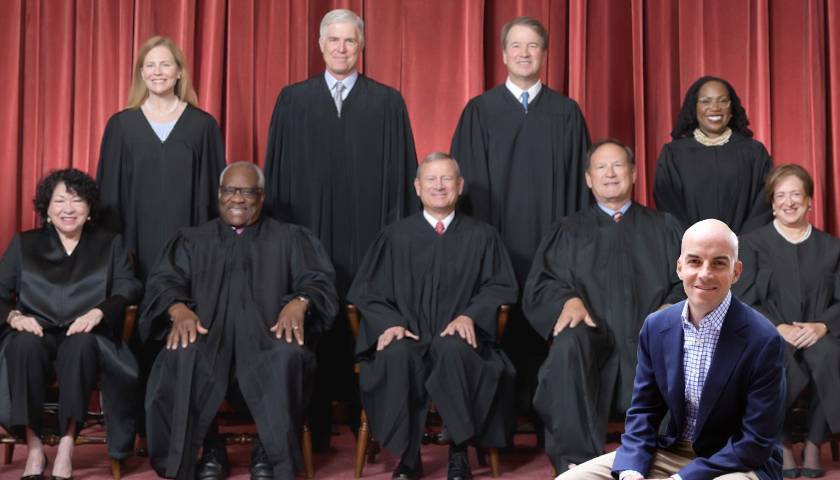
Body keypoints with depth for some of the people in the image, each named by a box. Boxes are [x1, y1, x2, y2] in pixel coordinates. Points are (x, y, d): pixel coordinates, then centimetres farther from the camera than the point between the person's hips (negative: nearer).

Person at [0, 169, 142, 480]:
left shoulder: (110, 244, 17)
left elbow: (128, 289, 2)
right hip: (36, 336, 1)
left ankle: (66, 447, -35)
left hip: (85, 340, -1)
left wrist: (99, 312, -19)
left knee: (81, 344, -37)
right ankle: (34, 448, -30)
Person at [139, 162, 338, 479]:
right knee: (181, 359, -35)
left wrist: (299, 302, -17)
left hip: (267, 333, 0)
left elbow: (317, 280, 8)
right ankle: (209, 448, -17)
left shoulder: (290, 238, 22)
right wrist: (179, 310, -16)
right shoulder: (192, 240, 24)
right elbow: (164, 281, 9)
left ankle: (270, 453, -19)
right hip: (206, 330, 1)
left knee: (288, 357, -37)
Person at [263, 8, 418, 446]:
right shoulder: (292, 100, 9)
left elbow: (401, 173, 4)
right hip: (307, 232, 1)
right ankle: (314, 426, 11)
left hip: (367, 234, -1)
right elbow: (276, 171, 9)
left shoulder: (388, 103, 6)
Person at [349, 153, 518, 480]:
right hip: (407, 338, 1)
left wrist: (470, 315, -11)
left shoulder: (482, 236, 15)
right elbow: (365, 291, 11)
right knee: (395, 353, -36)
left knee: (453, 349, -38)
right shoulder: (395, 237, 15)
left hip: (457, 339, 0)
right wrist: (389, 322, -10)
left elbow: (501, 286, 9)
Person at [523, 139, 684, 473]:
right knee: (568, 346, -36)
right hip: (592, 339, 0)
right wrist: (568, 299, -12)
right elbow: (539, 285, 11)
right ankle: (577, 463, -35)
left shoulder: (664, 227, 24)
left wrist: (671, 309, -11)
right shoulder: (568, 231, 23)